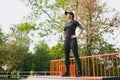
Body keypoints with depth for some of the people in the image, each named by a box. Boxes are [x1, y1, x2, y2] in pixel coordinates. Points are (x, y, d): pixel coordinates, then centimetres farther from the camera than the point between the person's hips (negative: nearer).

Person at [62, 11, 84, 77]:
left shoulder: (74, 22, 3)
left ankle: (79, 72, -12)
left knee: (76, 56, -12)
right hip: (66, 41, 7)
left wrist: (78, 35, -14)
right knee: (66, 57, 2)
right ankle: (67, 72, 7)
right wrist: (63, 37, 19)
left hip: (73, 40, -7)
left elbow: (82, 28, -10)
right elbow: (64, 32, 37)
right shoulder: (66, 24, 23)